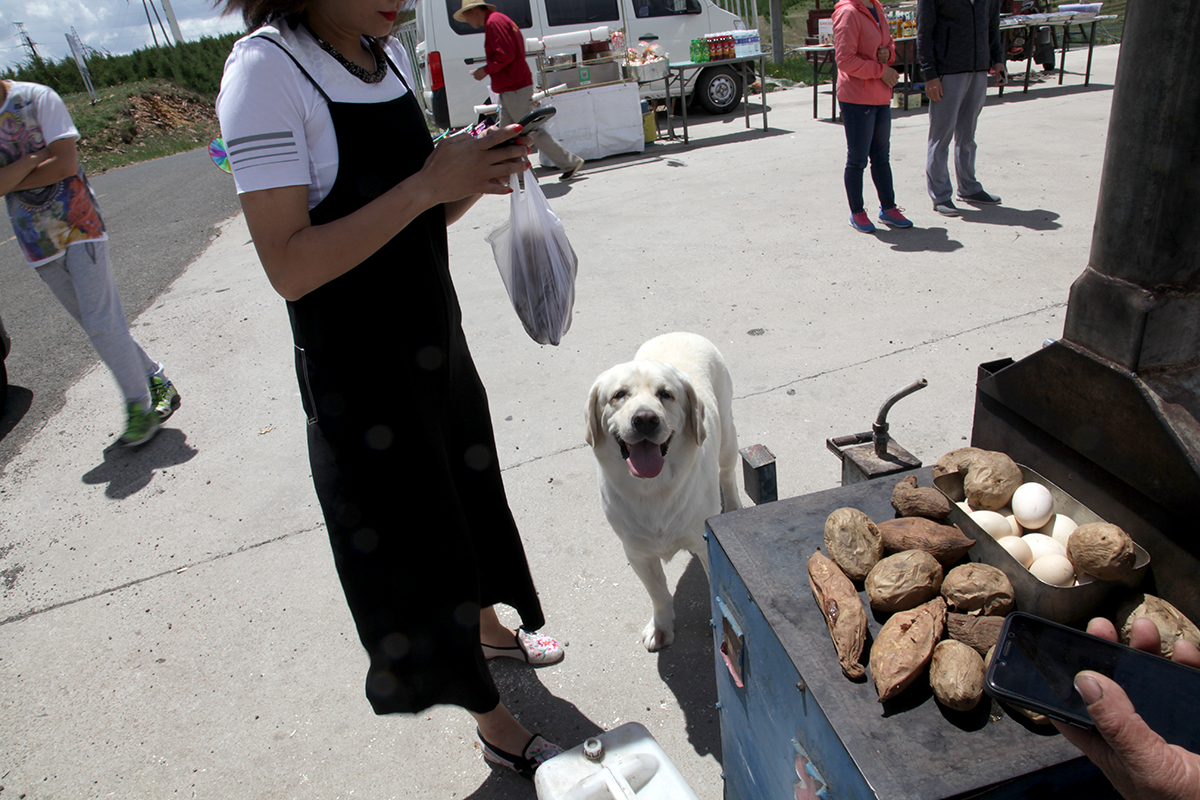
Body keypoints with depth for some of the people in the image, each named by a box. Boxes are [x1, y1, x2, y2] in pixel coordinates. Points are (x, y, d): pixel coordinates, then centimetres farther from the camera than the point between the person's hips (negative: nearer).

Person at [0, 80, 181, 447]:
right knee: (98, 324, 8)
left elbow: (65, 163, -13)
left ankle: (139, 405, 4)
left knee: (102, 323, -7)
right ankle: (156, 383, 21)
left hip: (78, 228, -5)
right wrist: (34, 158, -15)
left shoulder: (36, 97, -6)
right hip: (37, 243, 5)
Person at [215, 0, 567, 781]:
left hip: (436, 342, 8)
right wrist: (428, 184, -27)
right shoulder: (268, 70, -18)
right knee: (413, 544, 8)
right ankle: (496, 724, 30)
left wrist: (479, 173, -9)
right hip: (358, 372, -7)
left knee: (467, 496, 24)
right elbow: (291, 267, -25)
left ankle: (491, 627, 52)